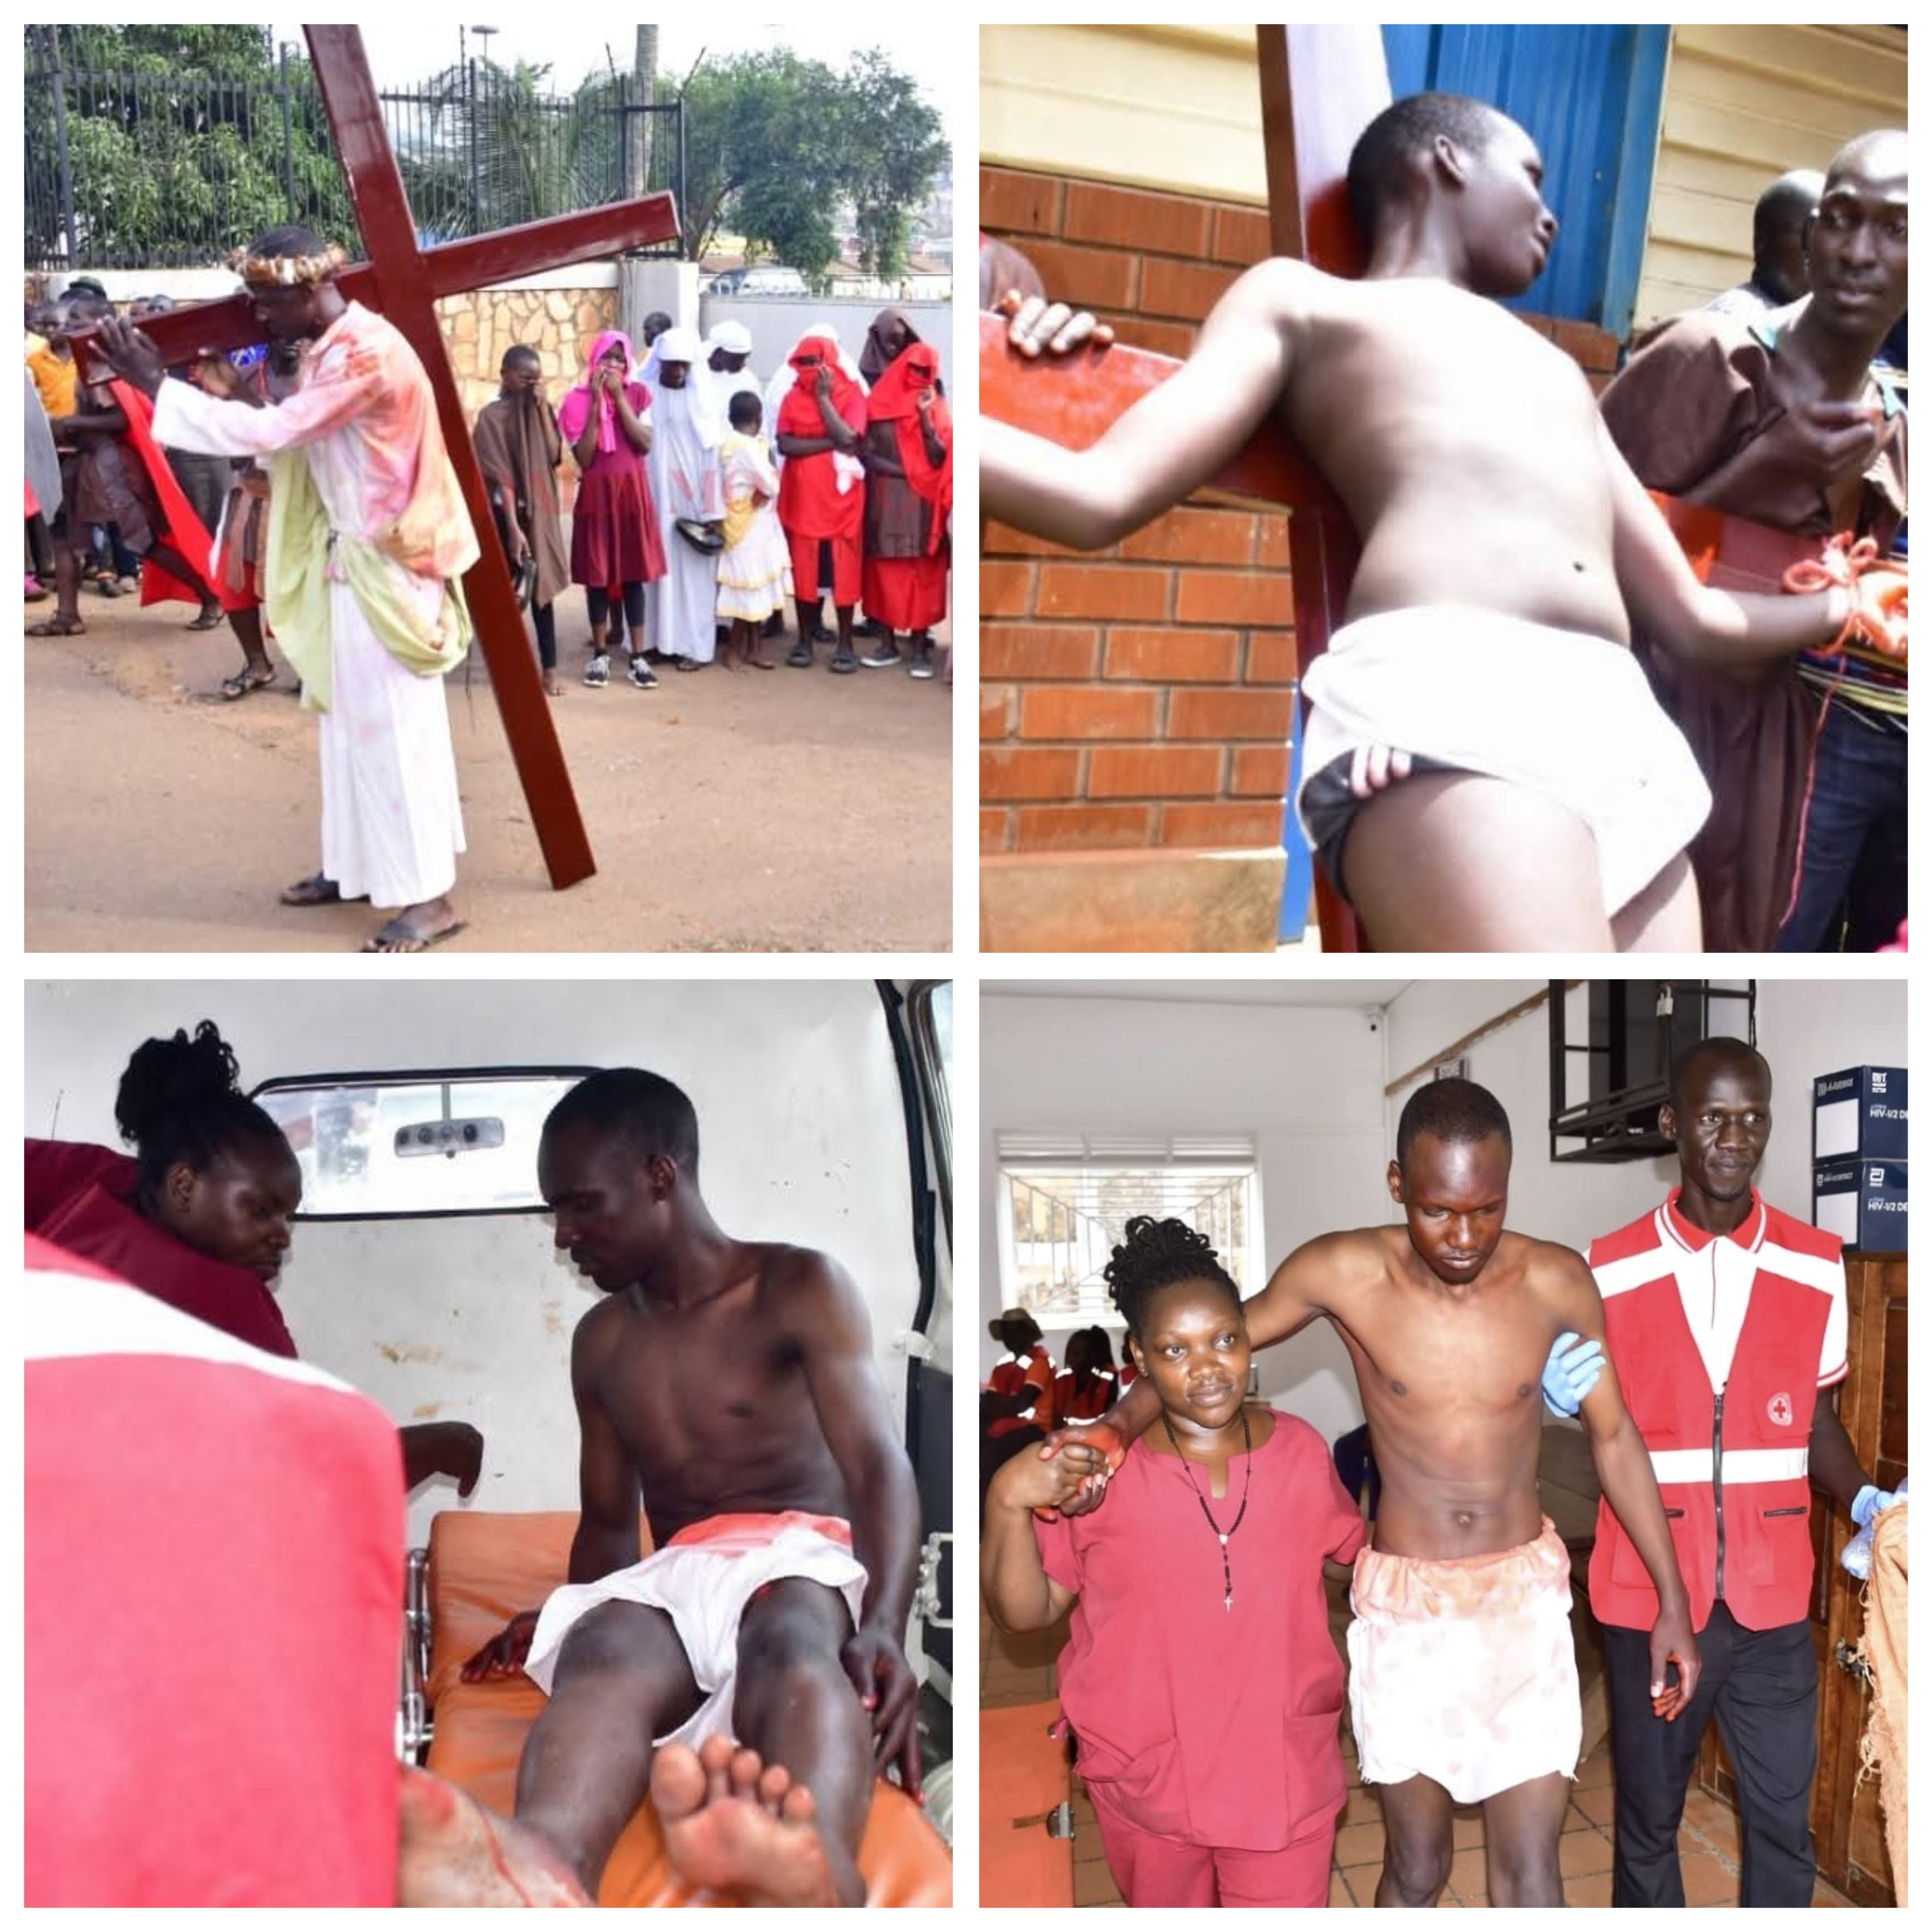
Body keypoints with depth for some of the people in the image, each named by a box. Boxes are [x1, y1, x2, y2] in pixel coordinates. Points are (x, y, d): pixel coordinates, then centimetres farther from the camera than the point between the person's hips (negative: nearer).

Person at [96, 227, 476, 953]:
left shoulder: (366, 355, -22)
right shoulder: (330, 350, 10)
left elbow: (268, 432, -25)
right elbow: (290, 439, 11)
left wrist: (154, 383, -19)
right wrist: (220, 387, 0)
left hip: (383, 565, -10)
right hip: (347, 558, 10)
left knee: (391, 727, -7)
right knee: (349, 718, 15)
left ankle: (428, 897, -2)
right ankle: (358, 865, 26)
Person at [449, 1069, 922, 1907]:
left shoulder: (801, 1289, 2)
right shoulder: (602, 1341, 20)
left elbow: (878, 1468, -10)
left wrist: (884, 1627, -31)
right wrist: (562, 1617, -1)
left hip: (804, 1555, -3)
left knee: (792, 1642, -41)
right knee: (599, 1656, -35)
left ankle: (809, 1863, -75)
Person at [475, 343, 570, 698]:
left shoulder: (538, 411, 8)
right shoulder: (492, 415, -9)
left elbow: (554, 455, -5)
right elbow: (500, 477, -15)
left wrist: (542, 410, -9)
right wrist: (513, 527, -20)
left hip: (541, 512, 5)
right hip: (508, 513, -5)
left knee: (542, 588, 6)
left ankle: (549, 668, 8)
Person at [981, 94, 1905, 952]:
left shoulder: (1558, 374, 38)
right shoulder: (1301, 300, 22)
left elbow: (1697, 621, 39)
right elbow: (1103, 494, 8)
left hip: (1628, 728, 7)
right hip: (1448, 701, -6)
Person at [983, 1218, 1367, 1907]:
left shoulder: (1299, 1448, -8)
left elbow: (1357, 1547, 11)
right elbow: (1024, 1612, -11)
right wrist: (1008, 1505, -27)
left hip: (1283, 1773, 0)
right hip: (1148, 1777, 0)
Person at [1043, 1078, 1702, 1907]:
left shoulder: (1558, 1282, -11)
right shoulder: (1343, 1273, -15)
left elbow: (1614, 1436, 2)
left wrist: (1673, 1600, 5)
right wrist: (1120, 1423, -19)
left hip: (1526, 1600, 1)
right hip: (1402, 1606, 0)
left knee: (1530, 1878, 5)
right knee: (1415, 1869, 13)